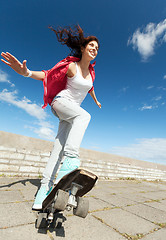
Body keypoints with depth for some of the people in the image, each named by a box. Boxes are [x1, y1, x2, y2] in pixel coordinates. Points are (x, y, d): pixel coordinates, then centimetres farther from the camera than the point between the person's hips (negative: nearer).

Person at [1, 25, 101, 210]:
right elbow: (46, 75, -11)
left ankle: (46, 186, -7)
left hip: (73, 110, 5)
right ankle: (70, 160, -43)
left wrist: (96, 101, 44)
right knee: (84, 116, -36)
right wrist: (26, 72, -30)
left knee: (60, 144, -9)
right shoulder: (71, 66, -6)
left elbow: (90, 87, 29)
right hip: (60, 101, -5)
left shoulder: (91, 71, 11)